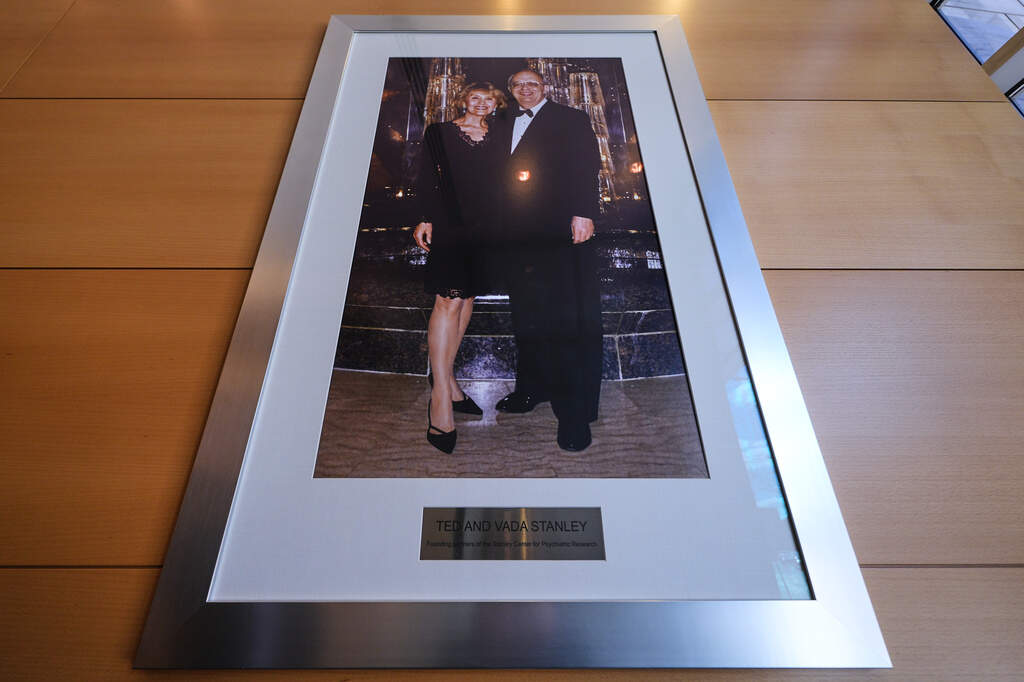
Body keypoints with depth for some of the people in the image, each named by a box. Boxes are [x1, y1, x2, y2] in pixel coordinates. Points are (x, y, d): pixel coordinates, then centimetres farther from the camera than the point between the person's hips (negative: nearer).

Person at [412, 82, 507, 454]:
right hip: (448, 224, -4)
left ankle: (447, 377, 12)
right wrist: (424, 219, -8)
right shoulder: (439, 132, 11)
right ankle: (441, 391, -13)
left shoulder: (496, 141, 19)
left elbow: (502, 187, 15)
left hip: (483, 228, 4)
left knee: (466, 298, 3)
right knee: (449, 299, -15)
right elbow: (426, 179, 4)